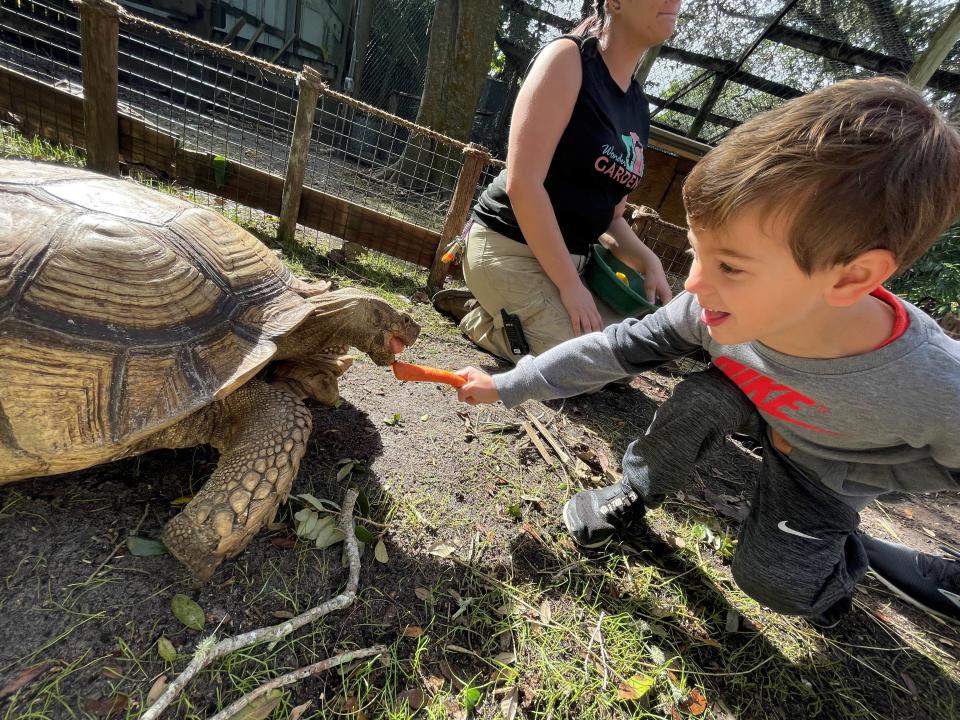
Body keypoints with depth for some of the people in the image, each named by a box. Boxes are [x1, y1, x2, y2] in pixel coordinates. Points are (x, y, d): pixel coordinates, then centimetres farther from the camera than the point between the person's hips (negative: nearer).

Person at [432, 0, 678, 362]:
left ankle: (491, 309, 14)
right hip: (510, 248, -8)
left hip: (571, 258, 8)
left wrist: (648, 261, -5)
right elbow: (522, 183, -21)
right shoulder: (568, 58, -10)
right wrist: (569, 285, -21)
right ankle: (479, 317, 4)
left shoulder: (638, 105, 12)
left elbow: (609, 215, 14)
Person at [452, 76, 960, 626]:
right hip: (760, 406, 2)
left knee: (770, 576, -8)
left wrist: (836, 469, -22)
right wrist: (508, 386, -22)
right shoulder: (717, 306, -34)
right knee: (699, 402, -29)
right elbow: (621, 346, -24)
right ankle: (635, 498, -2)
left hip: (835, 470, -1)